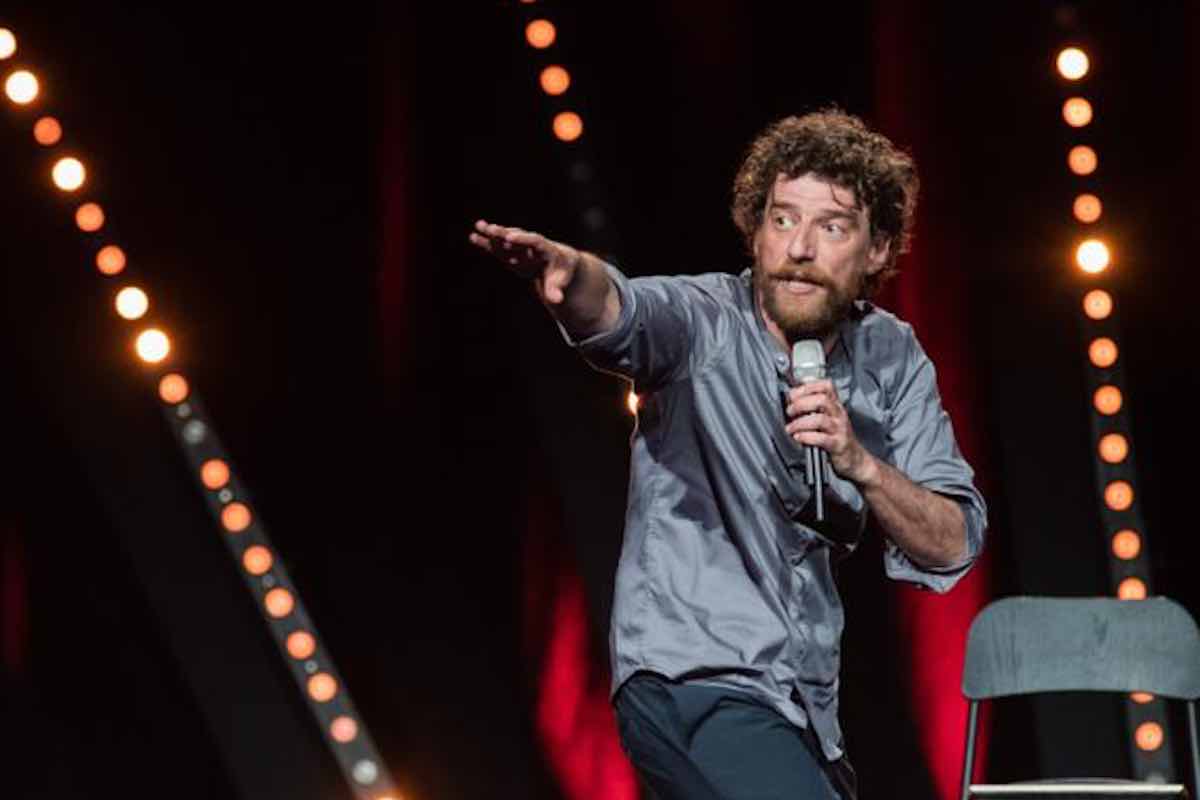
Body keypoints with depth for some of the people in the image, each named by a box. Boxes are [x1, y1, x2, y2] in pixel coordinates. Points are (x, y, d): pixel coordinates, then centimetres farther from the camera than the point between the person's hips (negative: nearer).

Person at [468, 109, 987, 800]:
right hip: (694, 684, -7)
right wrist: (571, 272, -58)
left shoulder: (893, 358, 4)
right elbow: (618, 314, -35)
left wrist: (862, 465, -19)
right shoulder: (704, 320, -11)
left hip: (800, 703, 7)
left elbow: (952, 549, -2)